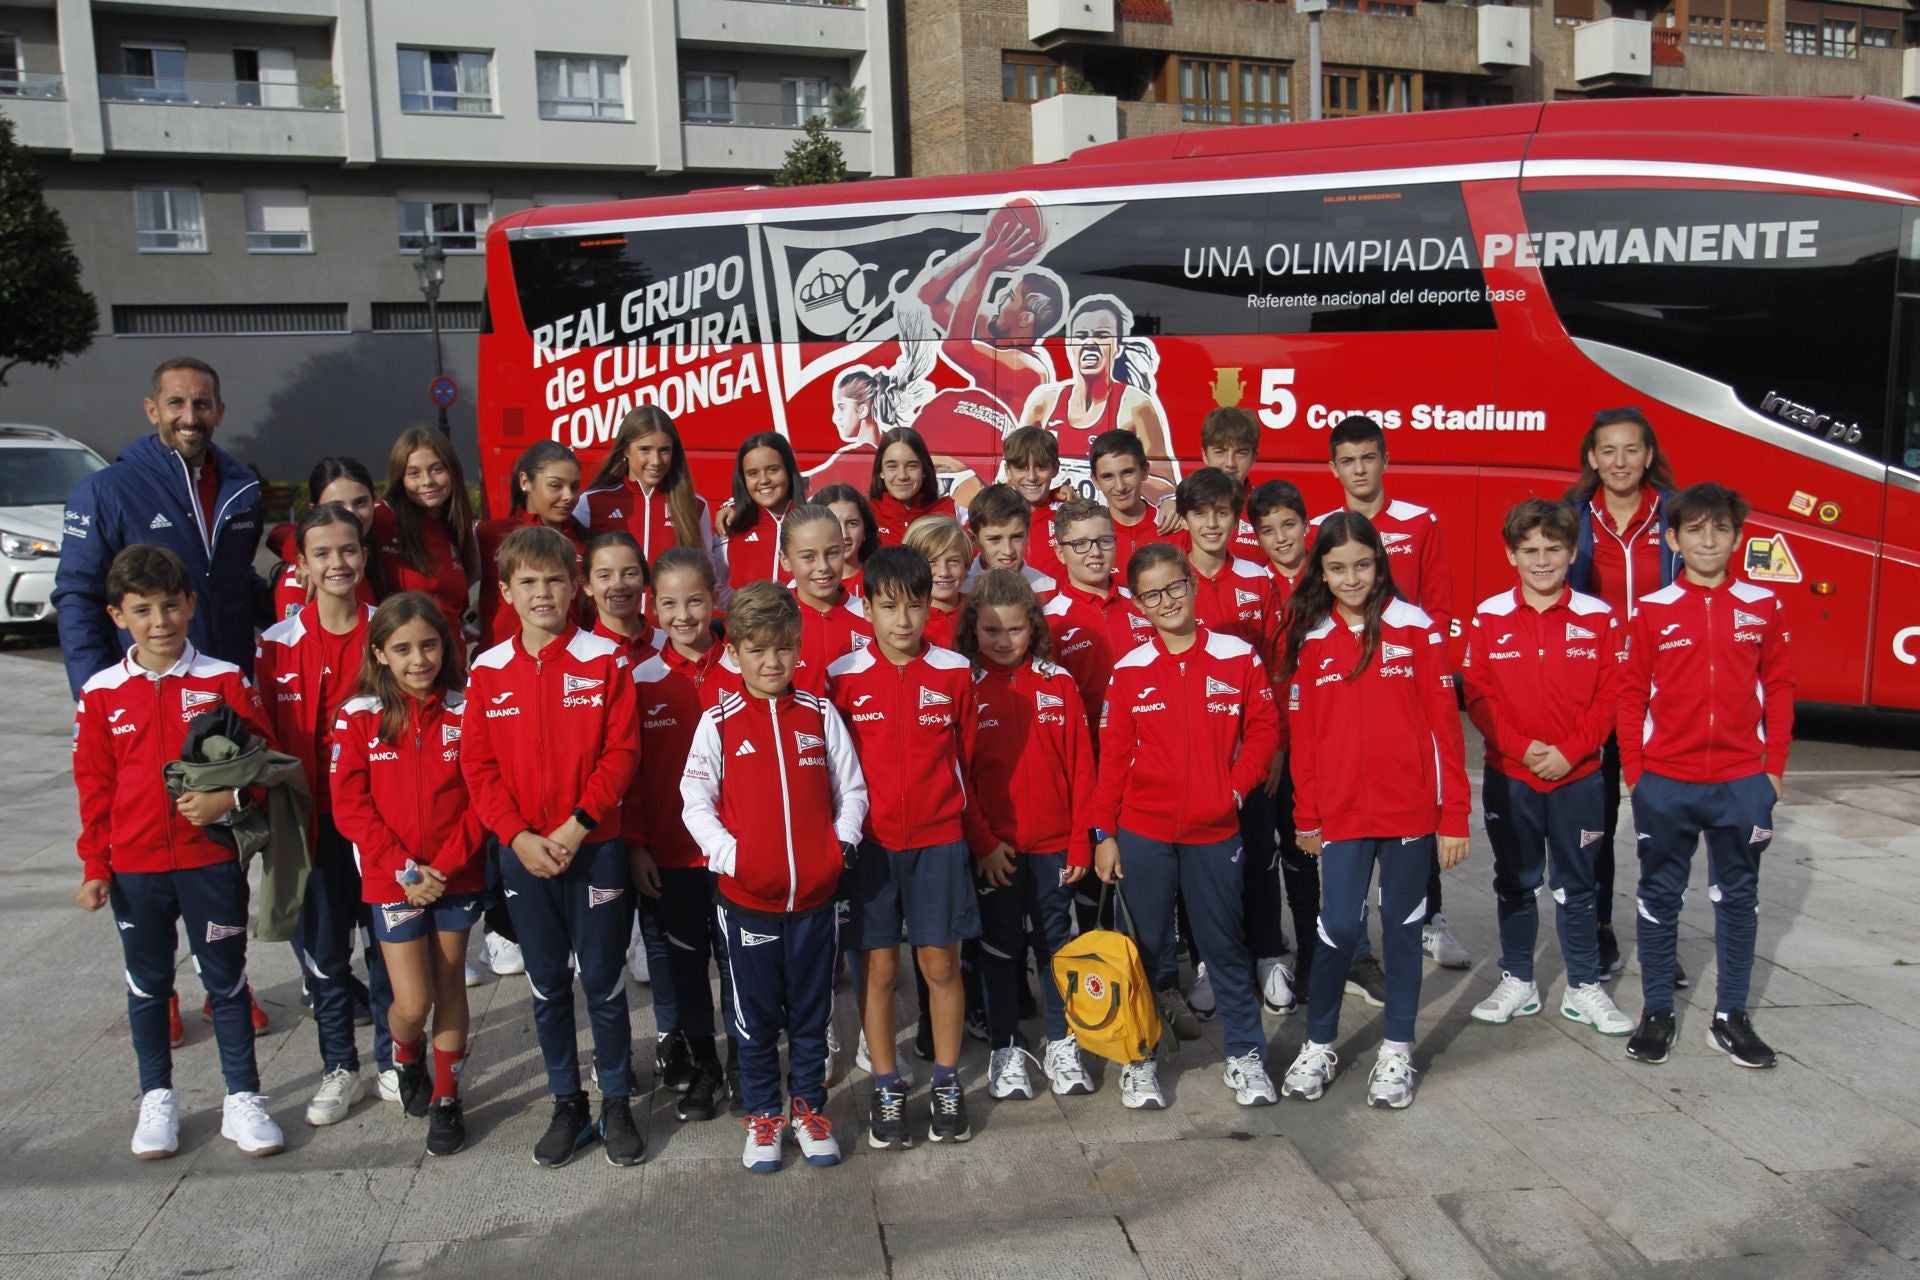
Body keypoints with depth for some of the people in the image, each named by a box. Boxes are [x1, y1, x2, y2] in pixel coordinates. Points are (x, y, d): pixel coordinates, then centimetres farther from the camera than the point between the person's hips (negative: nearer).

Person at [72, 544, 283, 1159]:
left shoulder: (225, 681, -5)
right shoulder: (101, 694, 0)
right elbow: (94, 784, 3)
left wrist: (229, 798, -21)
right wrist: (95, 866, 3)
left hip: (212, 860, -2)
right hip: (134, 869, 2)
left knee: (226, 981, 7)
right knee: (147, 985, 15)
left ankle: (242, 1099, 19)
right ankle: (157, 1099, 31)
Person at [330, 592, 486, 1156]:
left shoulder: (465, 710, -4)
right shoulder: (359, 717, -5)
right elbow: (350, 806, -6)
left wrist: (446, 865, -14)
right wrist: (404, 869, -13)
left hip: (457, 876, 1)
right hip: (392, 879, -1)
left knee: (450, 987, 10)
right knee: (412, 1002, -1)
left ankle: (446, 1099, 27)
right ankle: (406, 1055, 34)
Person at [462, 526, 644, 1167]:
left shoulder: (605, 660, -5)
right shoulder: (489, 671, 2)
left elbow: (621, 752, -8)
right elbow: (478, 765, 1)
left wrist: (575, 826, -15)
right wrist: (520, 836, -10)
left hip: (595, 847, -2)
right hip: (522, 853, 3)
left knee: (604, 982, 6)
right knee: (547, 986, 13)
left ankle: (617, 1104, 22)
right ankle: (568, 1105, 28)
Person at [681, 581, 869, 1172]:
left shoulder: (821, 714, 2)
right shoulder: (718, 722, -2)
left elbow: (851, 790, 6)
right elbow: (696, 801, -3)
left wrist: (840, 843, -8)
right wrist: (728, 855, -16)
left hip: (815, 895, 1)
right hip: (746, 897, -1)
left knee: (812, 1011, 14)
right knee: (755, 1014, 12)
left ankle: (809, 1108, 31)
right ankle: (762, 1115, 28)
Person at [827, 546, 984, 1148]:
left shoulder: (954, 673, -2)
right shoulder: (843, 677, -4)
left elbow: (965, 756, 7)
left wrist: (958, 815, 7)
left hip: (939, 839, 0)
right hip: (870, 842, 0)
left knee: (941, 964, 6)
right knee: (879, 967, 7)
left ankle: (947, 1086, 24)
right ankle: (886, 1091, 22)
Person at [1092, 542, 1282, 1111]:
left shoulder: (1238, 657, -2)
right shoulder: (1130, 669, -2)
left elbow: (1264, 728, 3)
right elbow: (1113, 754, 0)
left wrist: (1237, 786, -9)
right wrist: (1104, 834, -1)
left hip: (1214, 830, 0)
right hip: (1142, 833, 0)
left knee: (1225, 943, 10)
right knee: (1145, 947, 9)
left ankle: (1246, 1054, 24)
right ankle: (1139, 1059, 22)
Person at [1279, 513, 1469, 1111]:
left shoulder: (1417, 629, -3)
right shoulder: (1310, 639, 3)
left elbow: (1444, 724, -3)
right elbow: (1303, 735, 6)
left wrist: (1454, 814, -4)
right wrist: (1306, 816, 7)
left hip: (1410, 809, -1)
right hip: (1342, 812, 1)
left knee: (1402, 926, 10)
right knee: (1339, 928, -1)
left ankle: (1397, 1050, 25)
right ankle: (1318, 1045, 19)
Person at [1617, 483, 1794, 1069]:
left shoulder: (1763, 607, 2)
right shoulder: (1652, 611, -2)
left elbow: (1778, 688, 6)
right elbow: (1631, 694, 0)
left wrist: (1774, 767, 2)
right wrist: (1632, 772, -3)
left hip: (1742, 781, 1)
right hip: (1665, 783, -1)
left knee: (1738, 897, 9)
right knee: (1660, 896, 7)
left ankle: (1731, 1017, 21)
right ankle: (1656, 1013, 18)